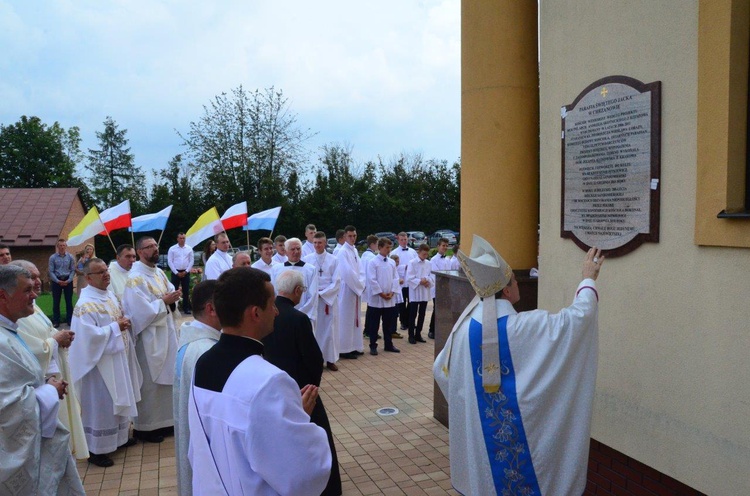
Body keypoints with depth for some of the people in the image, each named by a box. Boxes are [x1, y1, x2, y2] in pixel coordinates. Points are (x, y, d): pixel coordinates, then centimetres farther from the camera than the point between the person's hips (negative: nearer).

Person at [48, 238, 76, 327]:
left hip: (68, 281, 1)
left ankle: (69, 320, 12)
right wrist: (58, 281, -14)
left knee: (69, 301, 5)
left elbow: (73, 270, 0)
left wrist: (68, 280, -12)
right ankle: (56, 321, 10)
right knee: (56, 302, 4)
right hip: (56, 281, -1)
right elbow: (51, 271, -4)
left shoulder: (70, 257, 0)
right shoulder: (53, 258, -2)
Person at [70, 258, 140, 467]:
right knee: (101, 404, 0)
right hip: (101, 362, -9)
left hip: (118, 357, 9)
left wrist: (125, 323, -1)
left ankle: (119, 436, 36)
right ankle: (97, 449, 12)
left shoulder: (110, 295, 7)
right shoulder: (85, 305, -21)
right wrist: (115, 327, -22)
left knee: (119, 399, 20)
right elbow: (90, 335, -28)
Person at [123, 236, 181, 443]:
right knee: (149, 382, 1)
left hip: (166, 333, 8)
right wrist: (164, 301, -17)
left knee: (166, 378, 14)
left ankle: (164, 421, 27)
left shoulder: (159, 272, 9)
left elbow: (170, 292, 13)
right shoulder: (135, 278, -17)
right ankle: (144, 427, 14)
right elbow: (142, 311, -24)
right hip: (149, 337, -8)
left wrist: (173, 296, -8)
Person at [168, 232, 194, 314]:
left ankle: (186, 308, 14)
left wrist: (186, 271, -5)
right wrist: (176, 272, -9)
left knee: (186, 291, 7)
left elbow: (191, 261, 4)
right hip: (176, 272, -2)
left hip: (186, 272, 2)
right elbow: (169, 261, -5)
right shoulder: (172, 248, -3)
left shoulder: (189, 248, 3)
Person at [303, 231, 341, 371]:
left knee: (329, 329, 4)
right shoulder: (307, 260, -1)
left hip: (329, 298, 0)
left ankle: (330, 359, 12)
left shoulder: (333, 260, -2)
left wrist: (321, 293, -11)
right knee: (313, 329, 3)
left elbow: (336, 282, -4)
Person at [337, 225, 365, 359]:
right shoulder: (343, 252, -15)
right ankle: (345, 349, 3)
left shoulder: (354, 250, 11)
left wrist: (361, 284, -3)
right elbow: (347, 272, -21)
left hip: (356, 289, 9)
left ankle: (354, 346, 23)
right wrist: (359, 285, -12)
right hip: (347, 289, -8)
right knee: (346, 319, -3)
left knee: (355, 318, 14)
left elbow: (359, 270, 12)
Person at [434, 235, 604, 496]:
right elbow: (579, 315, -13)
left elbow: (441, 370, 5)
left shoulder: (465, 325, -6)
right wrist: (588, 278, 2)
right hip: (517, 426, -4)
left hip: (476, 428, 5)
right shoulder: (526, 326, -20)